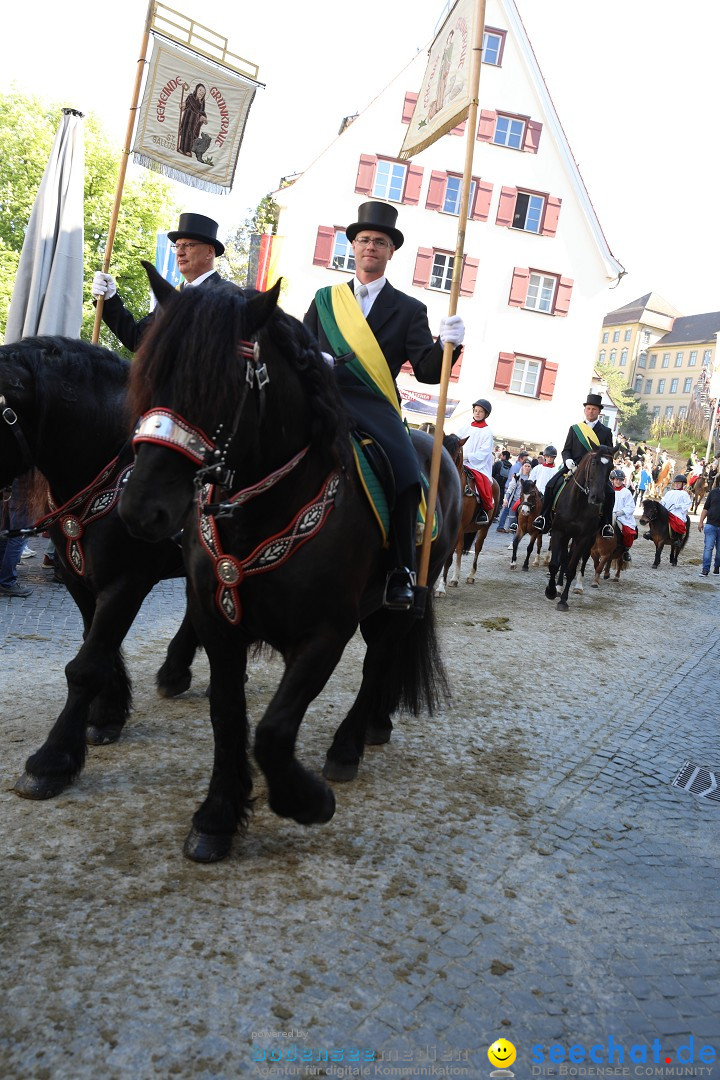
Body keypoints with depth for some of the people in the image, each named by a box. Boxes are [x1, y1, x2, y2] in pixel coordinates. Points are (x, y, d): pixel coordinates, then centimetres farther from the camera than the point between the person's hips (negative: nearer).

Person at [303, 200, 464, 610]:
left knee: (407, 475, -27)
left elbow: (427, 370, 4)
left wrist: (447, 345, -16)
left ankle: (402, 572, -16)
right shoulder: (325, 299, 21)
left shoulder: (409, 309, 14)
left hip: (374, 408, -1)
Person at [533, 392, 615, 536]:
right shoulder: (574, 428, 15)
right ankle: (544, 518, -9)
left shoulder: (606, 431, 12)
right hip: (574, 467, 1)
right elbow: (566, 450, 11)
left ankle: (605, 524, -11)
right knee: (552, 486, -19)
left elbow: (610, 452, 10)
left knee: (609, 492, -24)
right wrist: (568, 460, -10)